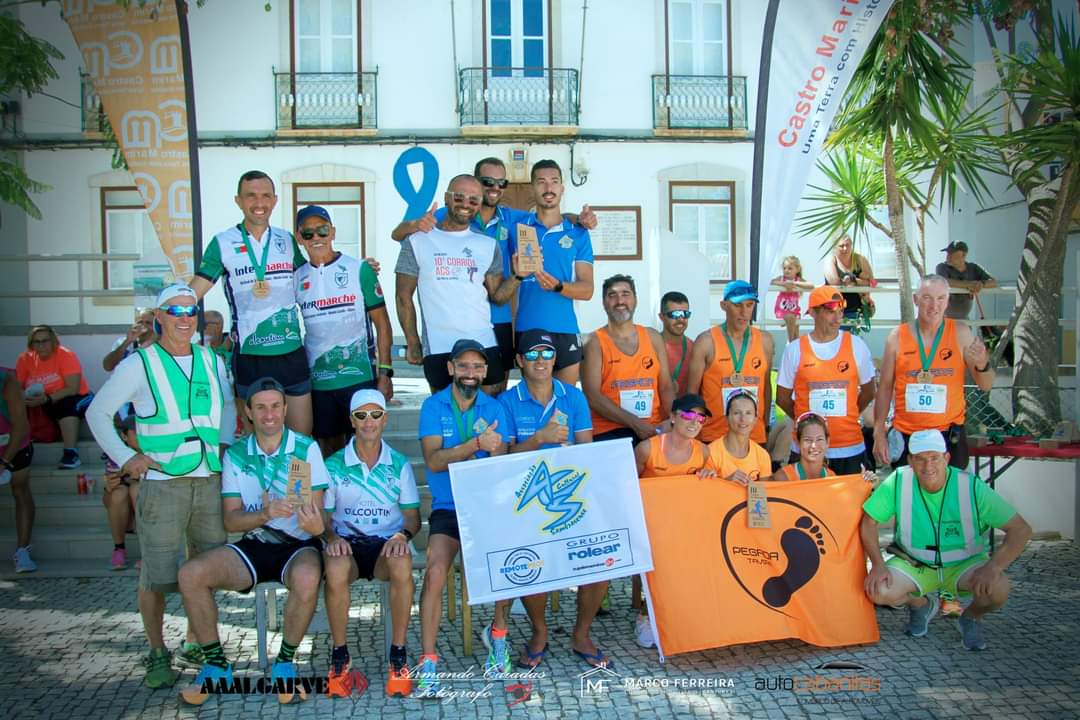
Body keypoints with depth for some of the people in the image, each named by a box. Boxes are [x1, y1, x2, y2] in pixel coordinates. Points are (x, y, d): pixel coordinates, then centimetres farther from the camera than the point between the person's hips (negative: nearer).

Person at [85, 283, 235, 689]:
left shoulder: (212, 361, 12)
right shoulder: (139, 364, -1)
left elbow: (227, 405, 27)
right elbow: (97, 413, 4)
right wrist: (125, 458, -5)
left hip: (211, 481, 4)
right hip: (161, 484, -4)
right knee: (157, 575, 0)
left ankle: (195, 642, 27)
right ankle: (157, 653, 16)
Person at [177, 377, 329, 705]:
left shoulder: (306, 448, -2)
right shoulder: (236, 454, 4)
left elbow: (316, 509, -7)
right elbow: (230, 519, -1)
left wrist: (316, 524, -33)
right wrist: (265, 514, -23)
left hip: (298, 545, -3)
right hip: (253, 545, 3)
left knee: (307, 577, -37)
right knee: (191, 574, -21)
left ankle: (285, 663, -12)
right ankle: (215, 664, -3)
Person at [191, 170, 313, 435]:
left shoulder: (287, 240, 7)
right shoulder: (223, 243, -2)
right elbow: (192, 293, -3)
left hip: (292, 354, 2)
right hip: (249, 357, -2)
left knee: (303, 439, 6)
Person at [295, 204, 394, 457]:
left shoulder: (359, 270, -3)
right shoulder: (297, 277, 5)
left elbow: (382, 323, -3)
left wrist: (385, 372, -8)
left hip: (360, 377, -3)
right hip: (317, 380, 3)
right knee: (329, 449, 12)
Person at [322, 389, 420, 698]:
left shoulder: (399, 464, 7)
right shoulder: (334, 465, 5)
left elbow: (413, 516, 6)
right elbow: (322, 516, 7)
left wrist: (403, 535, -17)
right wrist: (331, 538, -16)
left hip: (387, 543, 0)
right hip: (347, 543, 0)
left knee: (402, 565, -36)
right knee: (335, 569, -36)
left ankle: (398, 655, -20)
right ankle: (339, 655, -15)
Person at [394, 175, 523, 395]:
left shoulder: (488, 245, 10)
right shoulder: (418, 241, 2)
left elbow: (497, 296, 9)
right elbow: (404, 297, 3)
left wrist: (518, 275, -9)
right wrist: (413, 343, -1)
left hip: (484, 345, 2)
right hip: (438, 348, -2)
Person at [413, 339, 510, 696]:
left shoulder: (494, 408, 6)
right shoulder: (433, 406, 2)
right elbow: (433, 460, -12)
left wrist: (495, 449, -23)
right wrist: (476, 443, -23)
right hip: (448, 506, -1)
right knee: (435, 572, -23)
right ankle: (428, 662, -13)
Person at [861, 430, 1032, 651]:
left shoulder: (972, 487, -19)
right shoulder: (898, 482, -17)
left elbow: (1021, 529, -18)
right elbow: (868, 521, -8)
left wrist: (993, 566, -32)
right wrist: (877, 564, -21)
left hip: (964, 564, -1)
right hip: (915, 564, 1)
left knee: (997, 589, -32)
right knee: (878, 591, -26)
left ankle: (971, 618, 7)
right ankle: (922, 605, 12)